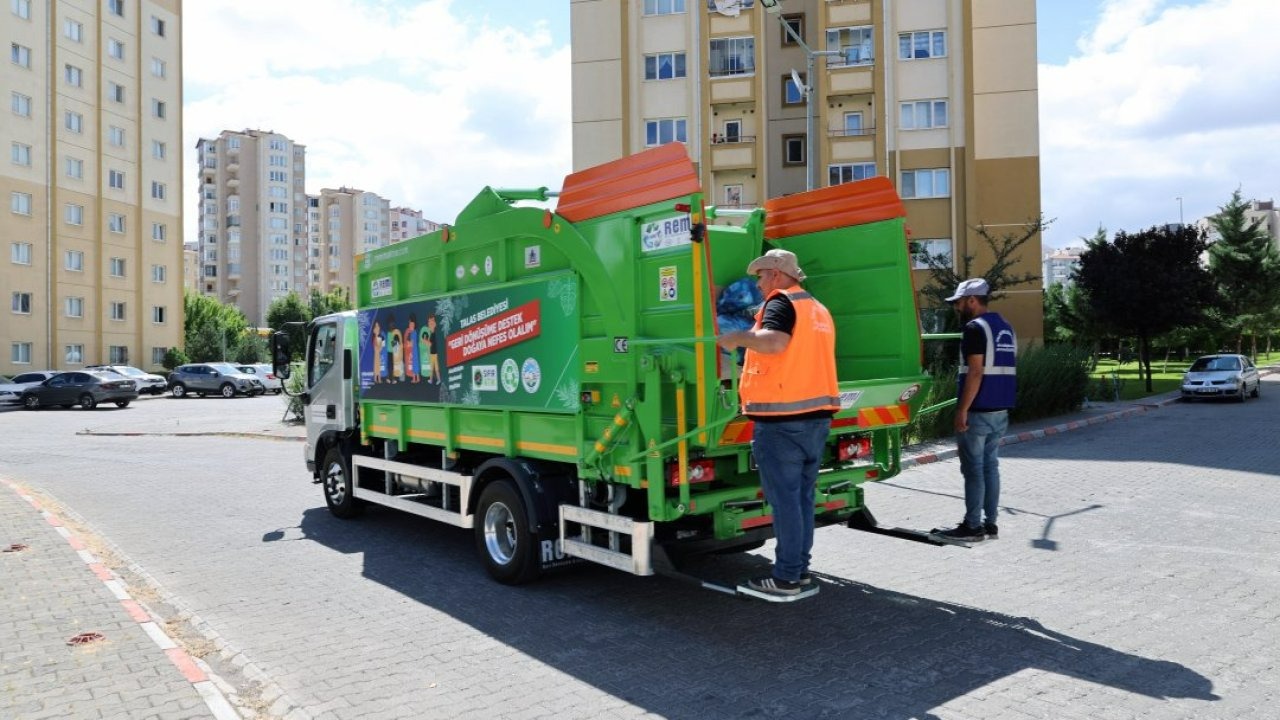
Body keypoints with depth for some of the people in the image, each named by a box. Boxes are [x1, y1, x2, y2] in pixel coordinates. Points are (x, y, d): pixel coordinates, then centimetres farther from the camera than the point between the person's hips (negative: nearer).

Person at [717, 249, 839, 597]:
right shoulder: (818, 309, 21)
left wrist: (737, 337, -12)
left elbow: (774, 342, -26)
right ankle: (800, 571, 20)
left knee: (784, 499, -3)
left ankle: (786, 577, 2)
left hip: (783, 418, -9)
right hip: (817, 414, 9)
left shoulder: (782, 302, -7)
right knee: (802, 497, 13)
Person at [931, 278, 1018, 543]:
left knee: (973, 469, -3)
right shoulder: (1005, 327, 16)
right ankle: (989, 523, 16)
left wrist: (962, 410, -18)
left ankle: (973, 526, 2)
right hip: (1000, 411, 9)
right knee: (990, 466, 12)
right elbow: (1005, 370, 19)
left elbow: (975, 373, -19)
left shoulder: (975, 327, -12)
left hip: (978, 411, -9)